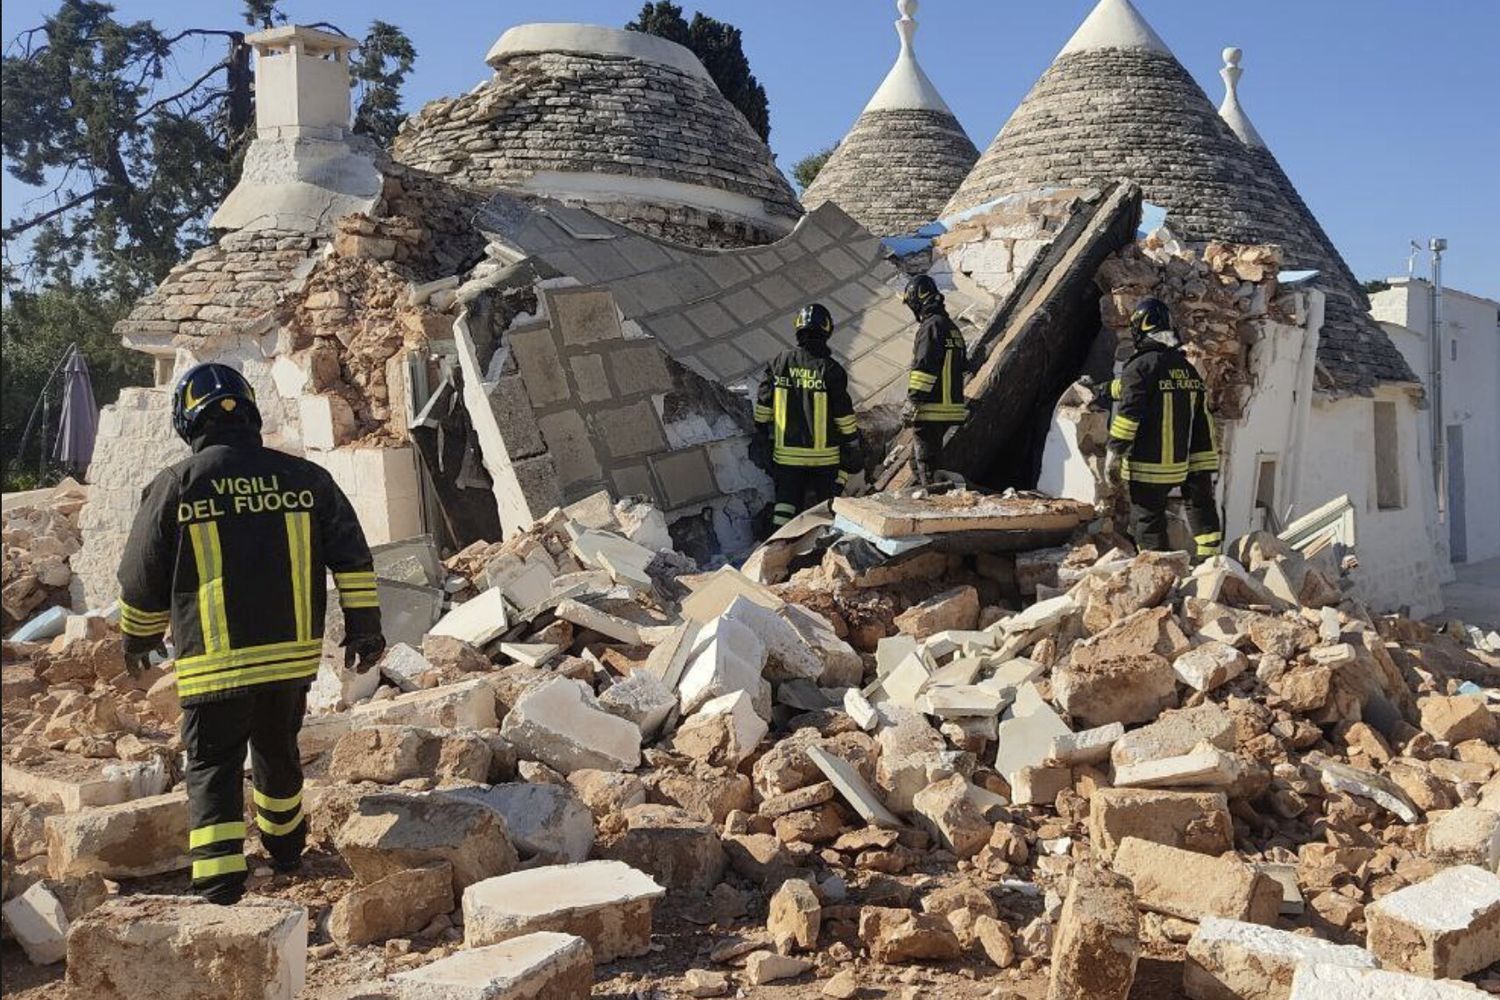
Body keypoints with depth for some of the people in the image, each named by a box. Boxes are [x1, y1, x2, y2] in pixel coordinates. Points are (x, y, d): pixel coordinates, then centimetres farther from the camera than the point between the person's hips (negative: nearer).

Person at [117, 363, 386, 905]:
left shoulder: (173, 487, -5)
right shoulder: (305, 477, 1)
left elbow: (142, 581, 3)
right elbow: (352, 556, -1)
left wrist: (138, 639, 20)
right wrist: (364, 629, 5)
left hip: (214, 664, -3)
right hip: (294, 653, 4)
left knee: (213, 766, 6)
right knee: (277, 748, 24)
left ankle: (220, 889, -4)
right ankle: (285, 846, 45)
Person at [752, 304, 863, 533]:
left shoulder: (779, 363, -2)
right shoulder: (831, 370, -11)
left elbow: (763, 410, 2)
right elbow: (845, 418, -7)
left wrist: (761, 441, 13)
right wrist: (855, 449, 4)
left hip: (786, 454, 2)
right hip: (825, 456, -2)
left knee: (786, 503, 10)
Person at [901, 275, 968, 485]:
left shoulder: (931, 327, -13)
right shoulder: (952, 327, 17)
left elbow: (923, 369, -19)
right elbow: (962, 366, 21)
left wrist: (911, 404, -17)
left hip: (930, 412, -10)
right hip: (951, 409, 10)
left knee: (926, 464, -5)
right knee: (918, 460, 20)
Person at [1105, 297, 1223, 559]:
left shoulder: (1140, 367, -12)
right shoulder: (1188, 369, 11)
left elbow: (1127, 415, -16)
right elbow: (1203, 422, 11)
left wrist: (1113, 456, -10)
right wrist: (1204, 466, 14)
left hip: (1148, 467, -7)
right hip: (1181, 465, 7)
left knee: (1147, 521, 2)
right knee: (1200, 506, 14)